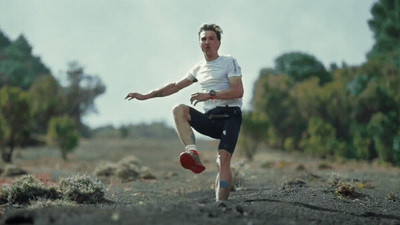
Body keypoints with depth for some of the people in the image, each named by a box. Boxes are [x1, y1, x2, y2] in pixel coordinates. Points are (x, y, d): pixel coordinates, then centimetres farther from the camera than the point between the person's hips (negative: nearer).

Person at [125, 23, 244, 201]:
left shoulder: (229, 62, 3)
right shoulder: (199, 68, 21)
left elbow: (238, 91, -10)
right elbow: (175, 86, 29)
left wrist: (210, 95, -19)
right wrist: (146, 96, 26)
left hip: (230, 115, -5)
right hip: (210, 119, 5)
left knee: (223, 158, -24)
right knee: (179, 109, -20)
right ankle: (193, 153, -38)